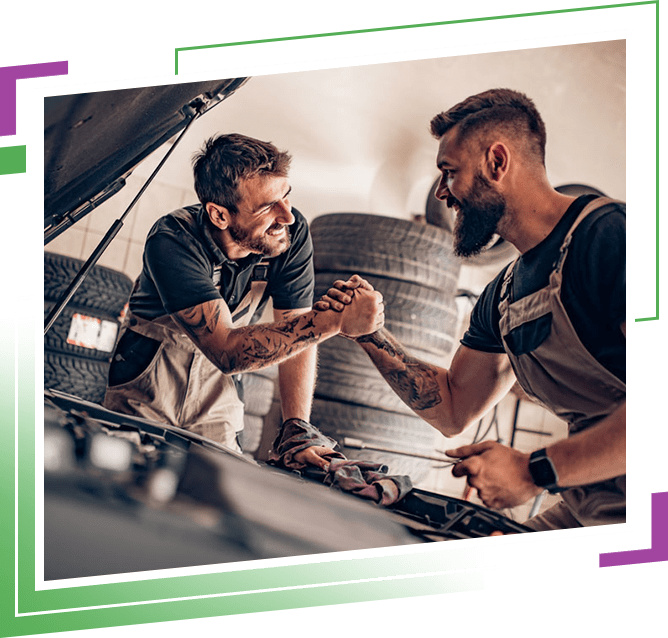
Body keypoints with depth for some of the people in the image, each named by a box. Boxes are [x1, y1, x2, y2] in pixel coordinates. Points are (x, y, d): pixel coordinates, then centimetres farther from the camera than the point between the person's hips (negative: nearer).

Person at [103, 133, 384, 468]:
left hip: (216, 400, 4)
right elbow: (227, 351, -41)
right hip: (144, 398, -4)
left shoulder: (293, 233, -18)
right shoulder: (173, 242, -33)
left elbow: (297, 334, -11)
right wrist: (336, 321, -49)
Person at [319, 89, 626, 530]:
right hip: (583, 513, 9)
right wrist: (372, 335, 13)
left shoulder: (607, 233, -15)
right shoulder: (503, 296, 17)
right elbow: (452, 411, 28)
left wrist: (538, 471, -22)